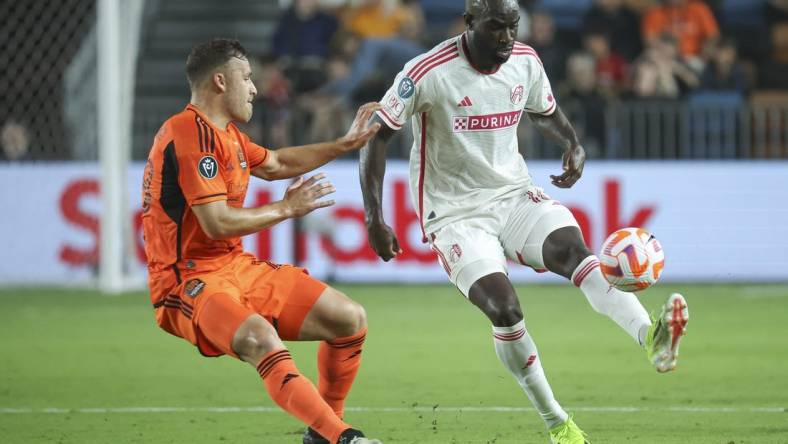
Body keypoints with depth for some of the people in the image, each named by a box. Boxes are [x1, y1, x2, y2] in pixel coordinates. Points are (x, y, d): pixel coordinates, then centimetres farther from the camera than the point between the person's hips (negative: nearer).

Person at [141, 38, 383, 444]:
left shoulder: (225, 132, 16)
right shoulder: (191, 133, -16)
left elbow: (274, 164, 35)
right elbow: (218, 223, -21)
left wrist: (344, 144, 33)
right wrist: (286, 209, -7)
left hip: (238, 268, 10)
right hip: (191, 281, -10)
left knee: (350, 320, 3)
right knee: (261, 341, -38)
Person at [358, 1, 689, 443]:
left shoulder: (525, 62, 0)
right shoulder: (428, 73, -15)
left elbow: (546, 112, 21)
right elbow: (376, 134, -9)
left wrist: (574, 146, -2)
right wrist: (375, 220, -13)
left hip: (516, 195, 3)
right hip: (456, 212, -3)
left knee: (571, 247, -28)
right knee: (505, 310, -23)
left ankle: (653, 338, -50)